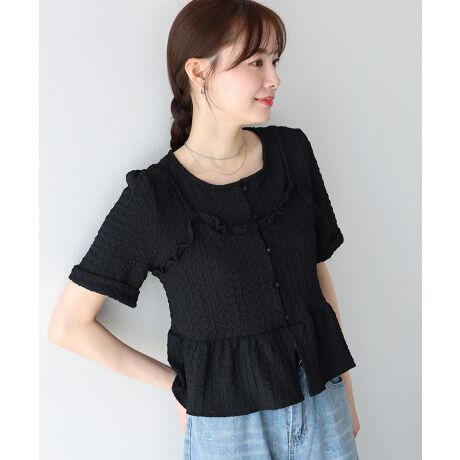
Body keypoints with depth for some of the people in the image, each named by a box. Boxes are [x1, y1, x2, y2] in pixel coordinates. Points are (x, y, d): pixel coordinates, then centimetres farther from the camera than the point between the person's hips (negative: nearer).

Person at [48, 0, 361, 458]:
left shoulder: (292, 152, -3)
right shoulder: (152, 197, -14)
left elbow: (318, 273, 6)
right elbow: (67, 326, -8)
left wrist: (345, 386, 10)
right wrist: (175, 382, -4)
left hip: (322, 405, 4)